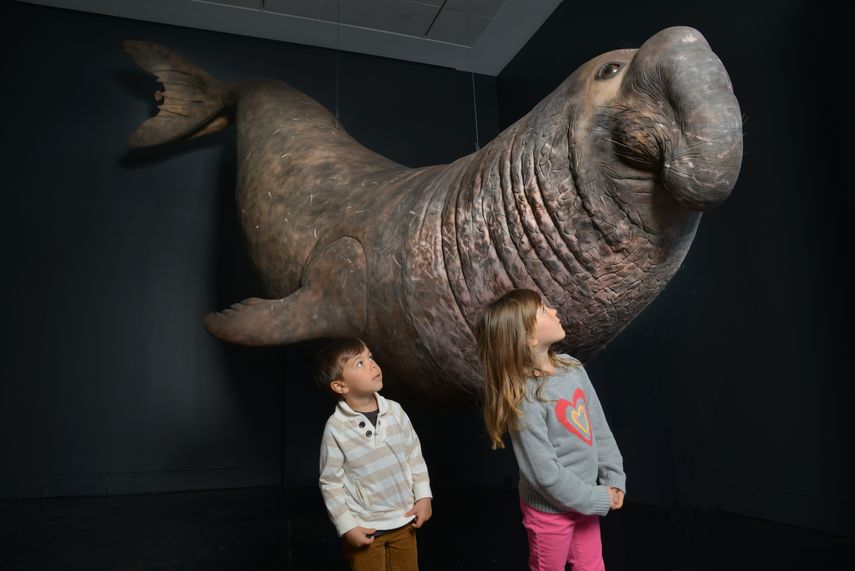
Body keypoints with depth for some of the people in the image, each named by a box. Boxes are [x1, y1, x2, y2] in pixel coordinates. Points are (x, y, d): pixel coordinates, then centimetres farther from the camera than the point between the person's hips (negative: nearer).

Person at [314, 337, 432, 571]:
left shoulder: (395, 411, -8)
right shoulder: (336, 428, -19)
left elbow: (414, 455, 4)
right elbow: (331, 483, -11)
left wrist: (423, 496, 1)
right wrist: (347, 527, -9)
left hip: (404, 520, 4)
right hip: (365, 528, -4)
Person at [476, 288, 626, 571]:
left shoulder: (572, 368, -6)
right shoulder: (526, 399, -28)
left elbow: (599, 428, 2)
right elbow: (545, 474, -25)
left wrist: (614, 479, -2)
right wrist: (598, 500, -14)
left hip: (584, 499, 6)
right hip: (551, 509, -6)